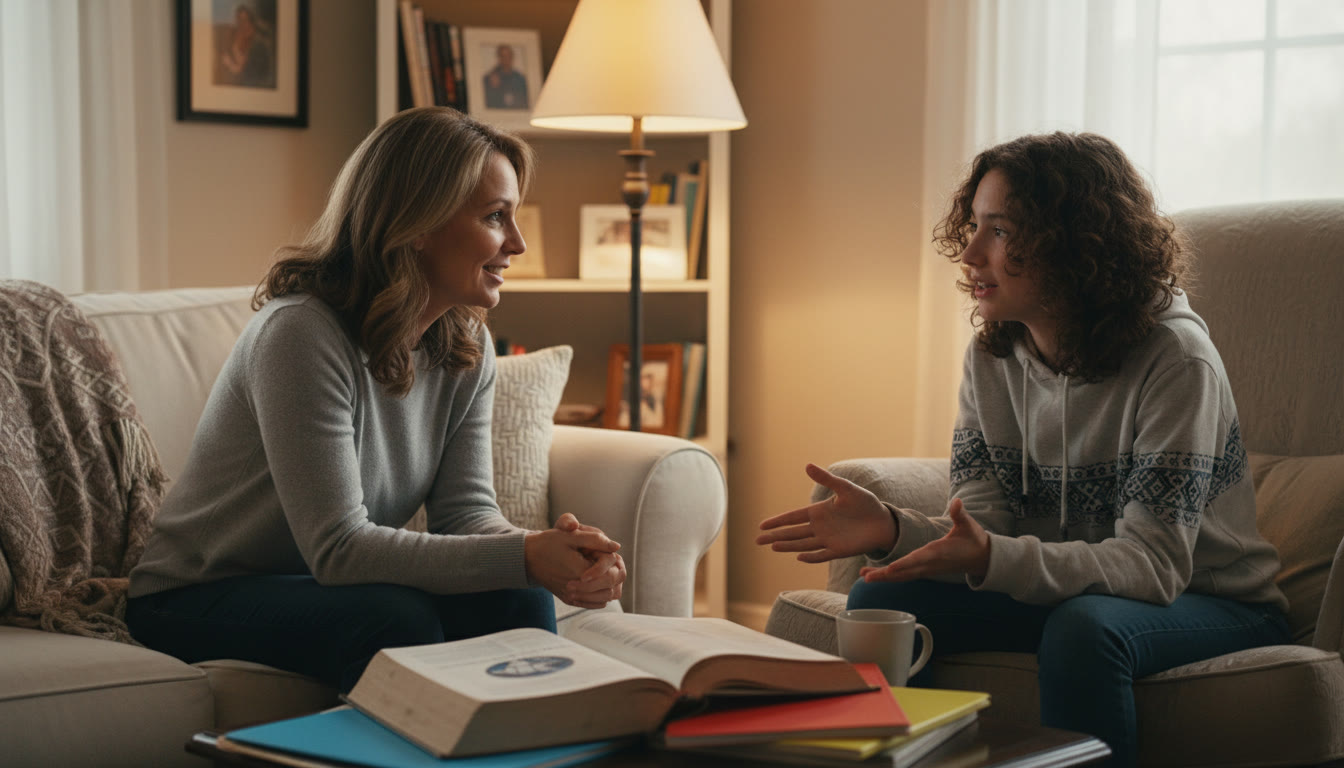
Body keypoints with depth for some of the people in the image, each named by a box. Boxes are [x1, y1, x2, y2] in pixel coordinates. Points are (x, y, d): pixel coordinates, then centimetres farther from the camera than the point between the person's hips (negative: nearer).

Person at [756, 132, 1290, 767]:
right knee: (882, 601, -14)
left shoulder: (1174, 362, -23)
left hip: (1219, 608, -5)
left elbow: (1151, 561, -27)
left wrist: (996, 559, -42)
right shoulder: (991, 358, -3)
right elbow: (982, 526, -7)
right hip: (1060, 592, 5)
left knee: (1083, 626, -36)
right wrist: (892, 530, -29)